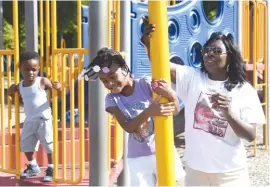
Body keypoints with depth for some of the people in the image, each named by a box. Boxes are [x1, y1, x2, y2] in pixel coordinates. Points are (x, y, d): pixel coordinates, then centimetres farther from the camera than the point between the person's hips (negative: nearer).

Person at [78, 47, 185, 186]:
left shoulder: (145, 84, -10)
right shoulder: (111, 99, -5)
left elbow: (175, 110, -10)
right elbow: (127, 127, -18)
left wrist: (171, 95, -32)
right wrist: (148, 112, -34)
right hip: (138, 159, 1)